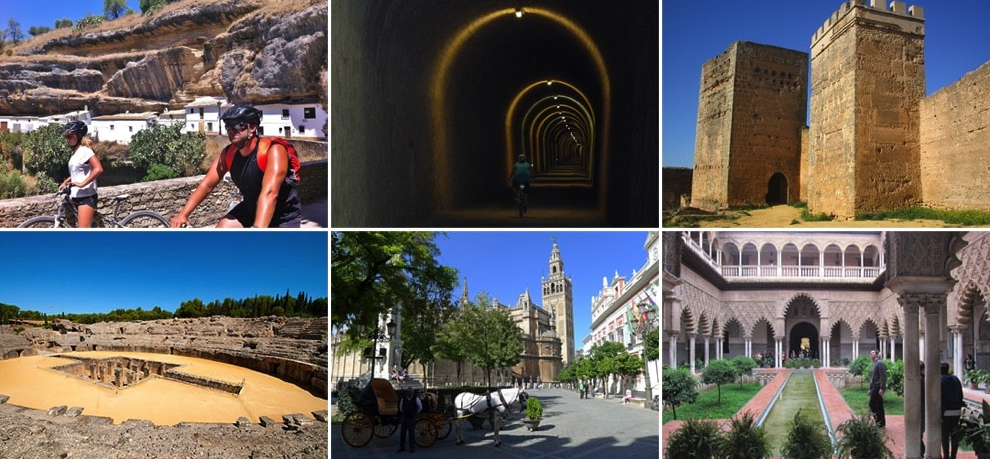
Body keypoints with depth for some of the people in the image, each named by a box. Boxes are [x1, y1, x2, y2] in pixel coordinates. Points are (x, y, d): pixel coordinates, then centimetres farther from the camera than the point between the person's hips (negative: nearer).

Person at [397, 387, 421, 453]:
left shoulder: (416, 399, -8)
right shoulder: (403, 399, 0)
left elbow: (420, 407, 5)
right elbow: (401, 408, 19)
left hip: (412, 418, -3)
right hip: (404, 418, 3)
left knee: (411, 433, -1)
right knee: (402, 433, 4)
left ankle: (411, 448, 9)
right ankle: (402, 447, 13)